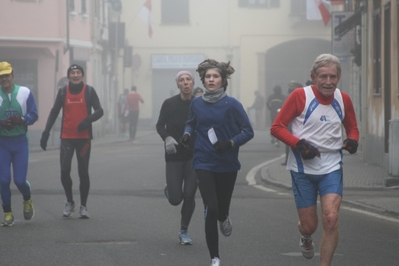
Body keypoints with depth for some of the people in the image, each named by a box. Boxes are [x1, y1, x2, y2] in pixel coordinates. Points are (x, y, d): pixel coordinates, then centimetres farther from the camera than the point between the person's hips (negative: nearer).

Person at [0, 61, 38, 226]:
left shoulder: (25, 93, -1)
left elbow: (33, 115, -1)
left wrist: (21, 120, -21)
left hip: (20, 142, 0)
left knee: (19, 180, -3)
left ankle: (27, 201, 30)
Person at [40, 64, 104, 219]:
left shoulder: (89, 91, 1)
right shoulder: (63, 92, 5)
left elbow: (99, 111, 0)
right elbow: (54, 112, 8)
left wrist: (88, 120, -20)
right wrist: (46, 132, 1)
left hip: (84, 137, -1)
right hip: (66, 138, 1)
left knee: (83, 173, 2)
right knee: (64, 171, -7)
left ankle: (83, 206, 12)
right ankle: (69, 203, 13)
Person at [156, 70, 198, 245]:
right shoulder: (169, 104, -5)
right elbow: (160, 125, 3)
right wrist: (167, 138, -16)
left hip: (194, 156, 0)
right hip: (174, 157, 0)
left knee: (189, 196, -5)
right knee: (175, 199, -3)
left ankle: (184, 232, 14)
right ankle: (170, 189, 34)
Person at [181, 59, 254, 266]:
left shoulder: (232, 104, -10)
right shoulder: (197, 103, -1)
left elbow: (248, 131, -7)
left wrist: (230, 143, -22)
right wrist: (187, 134, -3)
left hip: (227, 165, -1)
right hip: (204, 164, 1)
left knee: (222, 208, 12)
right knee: (210, 210, -11)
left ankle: (224, 218, 54)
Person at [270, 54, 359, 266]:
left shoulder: (343, 100, 2)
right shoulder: (300, 96, -10)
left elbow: (352, 127, 18)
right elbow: (276, 127, -8)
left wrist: (352, 140, -5)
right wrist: (299, 144, -22)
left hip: (332, 169, 2)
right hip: (303, 169, -2)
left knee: (331, 219, -16)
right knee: (309, 225, 5)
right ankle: (305, 238, 44)